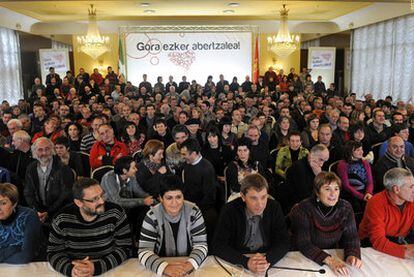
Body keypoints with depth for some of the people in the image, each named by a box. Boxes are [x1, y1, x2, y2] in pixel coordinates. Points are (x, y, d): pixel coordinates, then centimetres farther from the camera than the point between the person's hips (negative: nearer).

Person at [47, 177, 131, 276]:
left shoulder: (115, 213, -12)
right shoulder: (62, 219, -7)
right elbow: (53, 253, -1)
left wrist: (96, 268, -24)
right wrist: (70, 269, -20)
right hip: (75, 273, 2)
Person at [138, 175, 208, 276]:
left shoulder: (194, 212, -7)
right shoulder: (152, 216, -10)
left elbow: (201, 245, -8)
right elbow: (144, 251, -14)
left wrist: (190, 264, -26)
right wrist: (164, 267, -30)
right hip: (162, 267, 0)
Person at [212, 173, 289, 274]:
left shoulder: (275, 208, -7)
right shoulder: (230, 210, -13)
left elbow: (284, 243, -6)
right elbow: (218, 246, -15)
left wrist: (267, 260, -25)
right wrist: (246, 262, -27)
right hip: (237, 265, -2)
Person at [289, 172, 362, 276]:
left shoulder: (345, 208, -5)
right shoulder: (303, 210, -18)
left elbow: (351, 237, -3)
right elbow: (304, 244, -21)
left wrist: (352, 255, -23)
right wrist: (329, 260, -32)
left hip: (333, 255, 4)